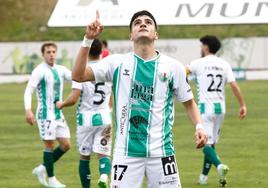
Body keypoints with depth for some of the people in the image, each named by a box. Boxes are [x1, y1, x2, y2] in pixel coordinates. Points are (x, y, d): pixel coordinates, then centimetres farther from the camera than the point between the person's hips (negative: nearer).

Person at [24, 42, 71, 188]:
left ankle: (42, 169, 20)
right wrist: (28, 110, -28)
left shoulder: (60, 70, 10)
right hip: (46, 114, -7)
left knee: (66, 145, 6)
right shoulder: (40, 71, -9)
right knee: (50, 144, -5)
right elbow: (28, 91, -16)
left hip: (58, 113, 7)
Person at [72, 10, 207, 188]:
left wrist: (199, 126, -5)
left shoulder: (173, 66, 4)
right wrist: (88, 40, -11)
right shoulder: (117, 63, 4)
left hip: (161, 151, 0)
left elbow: (188, 102, 13)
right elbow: (78, 75, -3)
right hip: (126, 152, 0)